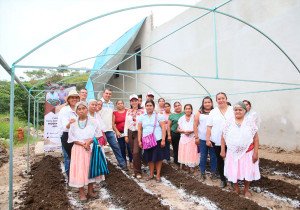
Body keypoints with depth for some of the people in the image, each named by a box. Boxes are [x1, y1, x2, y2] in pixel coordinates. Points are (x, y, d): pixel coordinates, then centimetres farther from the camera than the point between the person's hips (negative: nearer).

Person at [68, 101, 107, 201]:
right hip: (78, 149, 0)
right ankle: (81, 193, 15)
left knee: (91, 168, 8)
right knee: (80, 169, 1)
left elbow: (98, 134, -1)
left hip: (91, 148, 0)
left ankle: (90, 190, 24)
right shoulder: (73, 123, -1)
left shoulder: (93, 121, -2)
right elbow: (72, 138, -1)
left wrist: (90, 141, -17)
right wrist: (82, 144, -14)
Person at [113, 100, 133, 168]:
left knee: (129, 147, -6)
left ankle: (131, 161, 10)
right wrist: (117, 131, -8)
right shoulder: (114, 113, 7)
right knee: (122, 148, 5)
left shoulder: (127, 111, 7)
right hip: (120, 133, 1)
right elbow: (113, 124, 3)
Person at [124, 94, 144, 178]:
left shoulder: (142, 111, -5)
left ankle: (137, 171, 3)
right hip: (130, 133, 5)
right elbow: (126, 124, 10)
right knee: (133, 152, 11)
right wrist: (126, 135, 6)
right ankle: (136, 169, 27)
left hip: (139, 133, -4)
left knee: (136, 152, -11)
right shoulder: (128, 112, 9)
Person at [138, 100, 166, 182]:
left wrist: (163, 140, -11)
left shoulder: (158, 116, -1)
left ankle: (158, 175, 17)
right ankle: (151, 174, 27)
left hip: (157, 140, -3)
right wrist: (139, 141, 3)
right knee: (149, 158, 11)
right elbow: (139, 129, 9)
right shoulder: (142, 117, 9)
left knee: (158, 157, 3)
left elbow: (163, 128, -4)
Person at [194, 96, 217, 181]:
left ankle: (213, 173, 23)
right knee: (203, 156, 10)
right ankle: (202, 173, 22)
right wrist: (196, 137, -1)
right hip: (202, 138, 1)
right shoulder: (199, 113, 4)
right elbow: (195, 125, 3)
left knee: (213, 156, 8)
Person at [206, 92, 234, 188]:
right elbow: (209, 127, 3)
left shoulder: (233, 110, 1)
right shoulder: (213, 112, 4)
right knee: (220, 160, 11)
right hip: (217, 141, 1)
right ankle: (222, 179, 27)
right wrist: (207, 139, -3)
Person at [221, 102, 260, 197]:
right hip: (233, 153, 1)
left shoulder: (250, 122, -5)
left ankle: (246, 189, 30)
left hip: (247, 153, -1)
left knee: (248, 171, 7)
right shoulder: (229, 122, -1)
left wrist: (255, 153, -9)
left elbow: (255, 138, -5)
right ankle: (236, 187, 31)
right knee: (233, 171, 8)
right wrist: (222, 150, 1)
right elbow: (223, 137, 2)